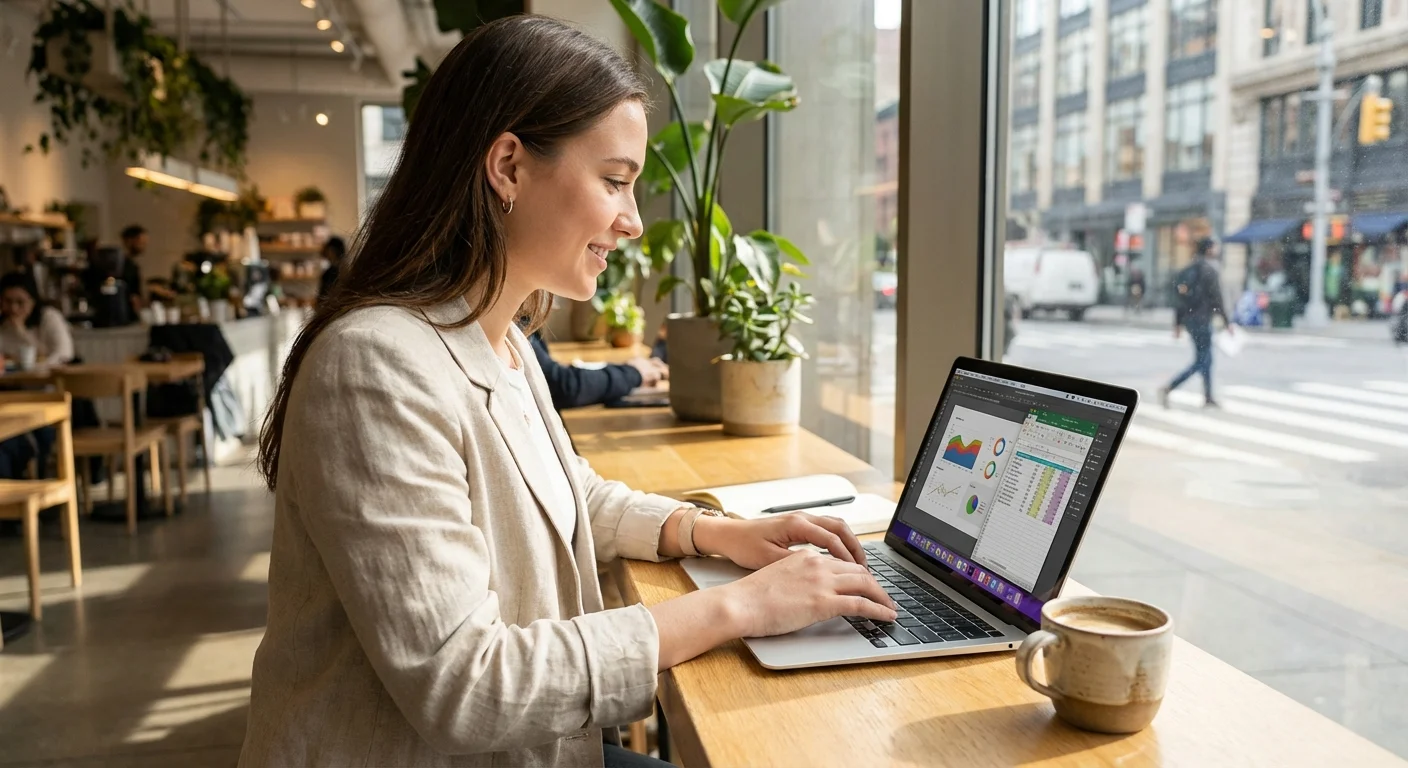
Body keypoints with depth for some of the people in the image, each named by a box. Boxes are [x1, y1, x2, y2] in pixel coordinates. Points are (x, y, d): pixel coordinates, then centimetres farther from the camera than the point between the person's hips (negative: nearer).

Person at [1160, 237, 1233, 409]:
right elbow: (1216, 298, -14)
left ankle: (1208, 398, 21)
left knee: (1207, 358, 16)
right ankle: (1168, 389, -16)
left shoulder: (1187, 269, 11)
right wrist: (1227, 322, -7)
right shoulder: (1209, 270, -12)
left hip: (1188, 319, 9)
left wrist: (1177, 323, 14)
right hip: (1201, 319, -9)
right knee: (1201, 362, -5)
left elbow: (1179, 297, 11)